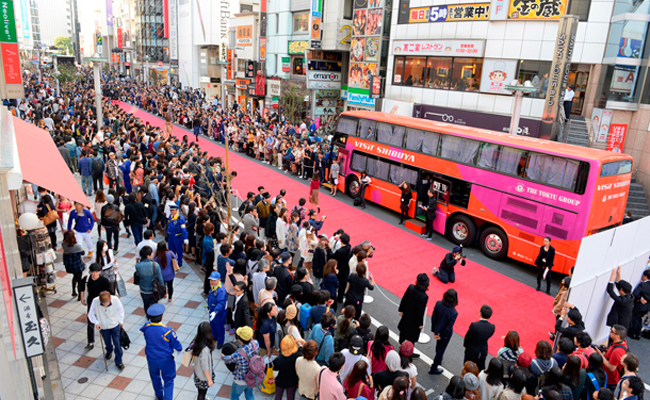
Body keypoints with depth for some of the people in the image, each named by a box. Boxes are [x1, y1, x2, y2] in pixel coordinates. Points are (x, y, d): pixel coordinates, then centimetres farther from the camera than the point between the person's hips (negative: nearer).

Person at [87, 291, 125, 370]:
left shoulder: (115, 299, -27)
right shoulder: (95, 301, -27)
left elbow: (120, 310, -6)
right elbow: (91, 314, -9)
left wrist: (121, 321, 3)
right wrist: (96, 322, -21)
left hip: (115, 325, -1)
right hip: (103, 326, 1)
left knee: (117, 343, 2)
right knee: (107, 342, 23)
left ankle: (118, 362, 20)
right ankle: (109, 351, 57)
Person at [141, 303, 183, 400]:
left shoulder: (146, 327, -20)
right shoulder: (167, 330, -29)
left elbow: (142, 330, 9)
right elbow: (177, 346, -16)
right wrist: (180, 348, 5)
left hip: (151, 359, 4)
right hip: (165, 360, -4)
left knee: (155, 377, 29)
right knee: (168, 381, 14)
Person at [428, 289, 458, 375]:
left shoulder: (438, 304, -21)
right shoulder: (454, 313, -33)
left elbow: (433, 318, -11)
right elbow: (449, 327, -24)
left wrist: (434, 331, 0)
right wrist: (441, 336, -8)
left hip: (438, 330, 5)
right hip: (445, 333, -5)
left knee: (438, 346, 32)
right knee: (441, 349, 18)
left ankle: (438, 360, 60)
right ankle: (433, 369, 35)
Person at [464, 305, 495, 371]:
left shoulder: (474, 325, -30)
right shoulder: (492, 327, -17)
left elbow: (467, 338, -17)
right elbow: (488, 336, -1)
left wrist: (465, 345, 4)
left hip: (472, 351, -4)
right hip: (483, 351, 4)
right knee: (481, 368, 26)